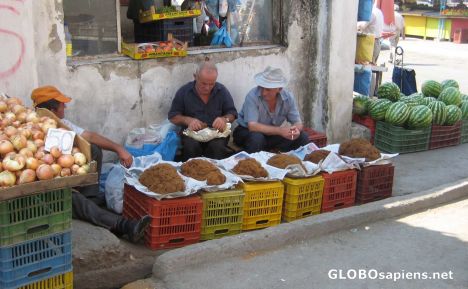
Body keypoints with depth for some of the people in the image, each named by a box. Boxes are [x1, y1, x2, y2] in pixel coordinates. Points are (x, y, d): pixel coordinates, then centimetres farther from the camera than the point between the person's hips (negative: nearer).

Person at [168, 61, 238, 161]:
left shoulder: (222, 91, 4)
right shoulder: (184, 91, 2)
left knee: (217, 146, -34)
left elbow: (232, 114, 10)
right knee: (191, 145, -34)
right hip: (192, 133, 0)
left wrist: (225, 119, -14)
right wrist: (188, 120, -15)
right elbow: (173, 116, 6)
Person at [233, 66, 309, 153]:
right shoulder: (253, 96, -25)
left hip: (272, 133, 4)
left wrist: (296, 130, -32)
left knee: (302, 137, -12)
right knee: (256, 138, -37)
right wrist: (279, 130, -39)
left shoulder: (288, 97, -11)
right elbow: (252, 126, -32)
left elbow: (297, 123, -7)